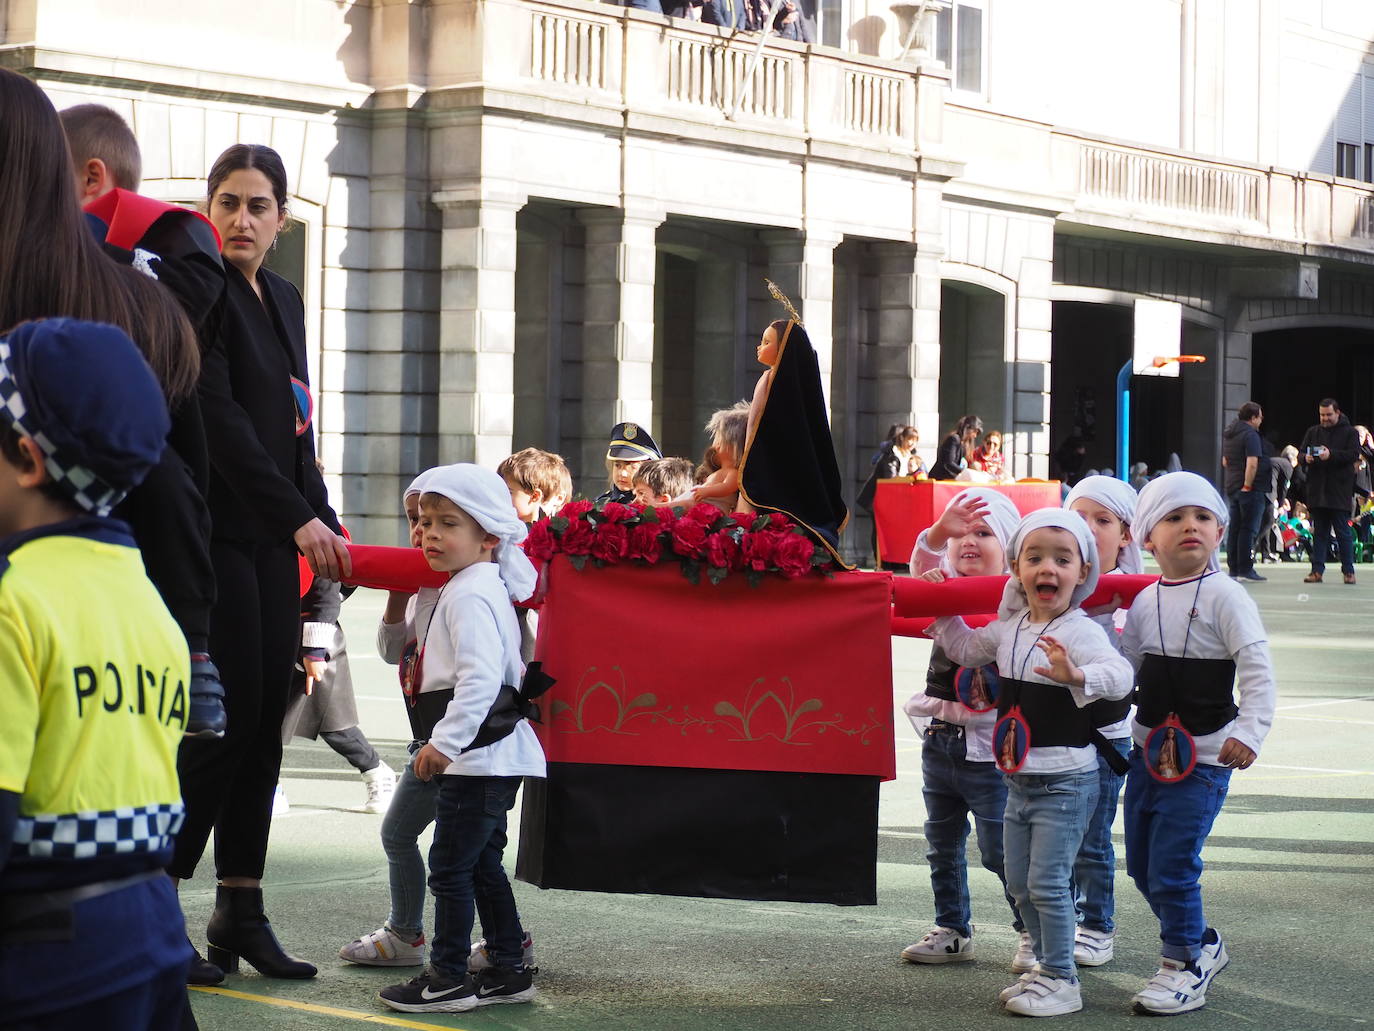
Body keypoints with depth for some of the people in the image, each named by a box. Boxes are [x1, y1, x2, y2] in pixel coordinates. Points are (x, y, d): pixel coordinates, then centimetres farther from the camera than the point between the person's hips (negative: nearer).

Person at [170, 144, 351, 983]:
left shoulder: (285, 300, 17)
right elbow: (219, 417, -16)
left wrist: (327, 524, 11)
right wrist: (300, 518, -18)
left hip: (273, 536, 8)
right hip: (216, 529, -8)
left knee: (264, 722, 6)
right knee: (228, 717, -11)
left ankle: (242, 914, 10)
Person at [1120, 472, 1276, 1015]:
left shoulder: (1224, 597, -12)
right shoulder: (1144, 602, 7)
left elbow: (1257, 669, -17)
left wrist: (1249, 730, -26)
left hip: (1203, 756, -7)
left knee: (1171, 864, -8)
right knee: (1141, 864, 13)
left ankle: (1185, 966, 10)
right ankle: (1201, 943, 33)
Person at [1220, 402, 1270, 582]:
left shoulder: (1228, 434, 15)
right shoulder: (1250, 435, -14)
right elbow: (1252, 463, -23)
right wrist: (1247, 485, -18)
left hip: (1232, 488, 9)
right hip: (1250, 489, -9)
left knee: (1234, 528, 11)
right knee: (1249, 529, -6)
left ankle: (1233, 568, 12)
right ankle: (1245, 569, -8)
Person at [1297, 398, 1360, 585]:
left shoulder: (1349, 432, 3)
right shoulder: (1313, 432, 15)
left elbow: (1354, 454, -10)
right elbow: (1300, 454, 11)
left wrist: (1331, 455, -23)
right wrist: (1306, 457, -13)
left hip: (1339, 491, -4)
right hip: (1317, 491, 4)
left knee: (1343, 532, -1)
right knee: (1319, 532, 6)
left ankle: (1348, 570, 5)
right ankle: (1317, 570, 8)